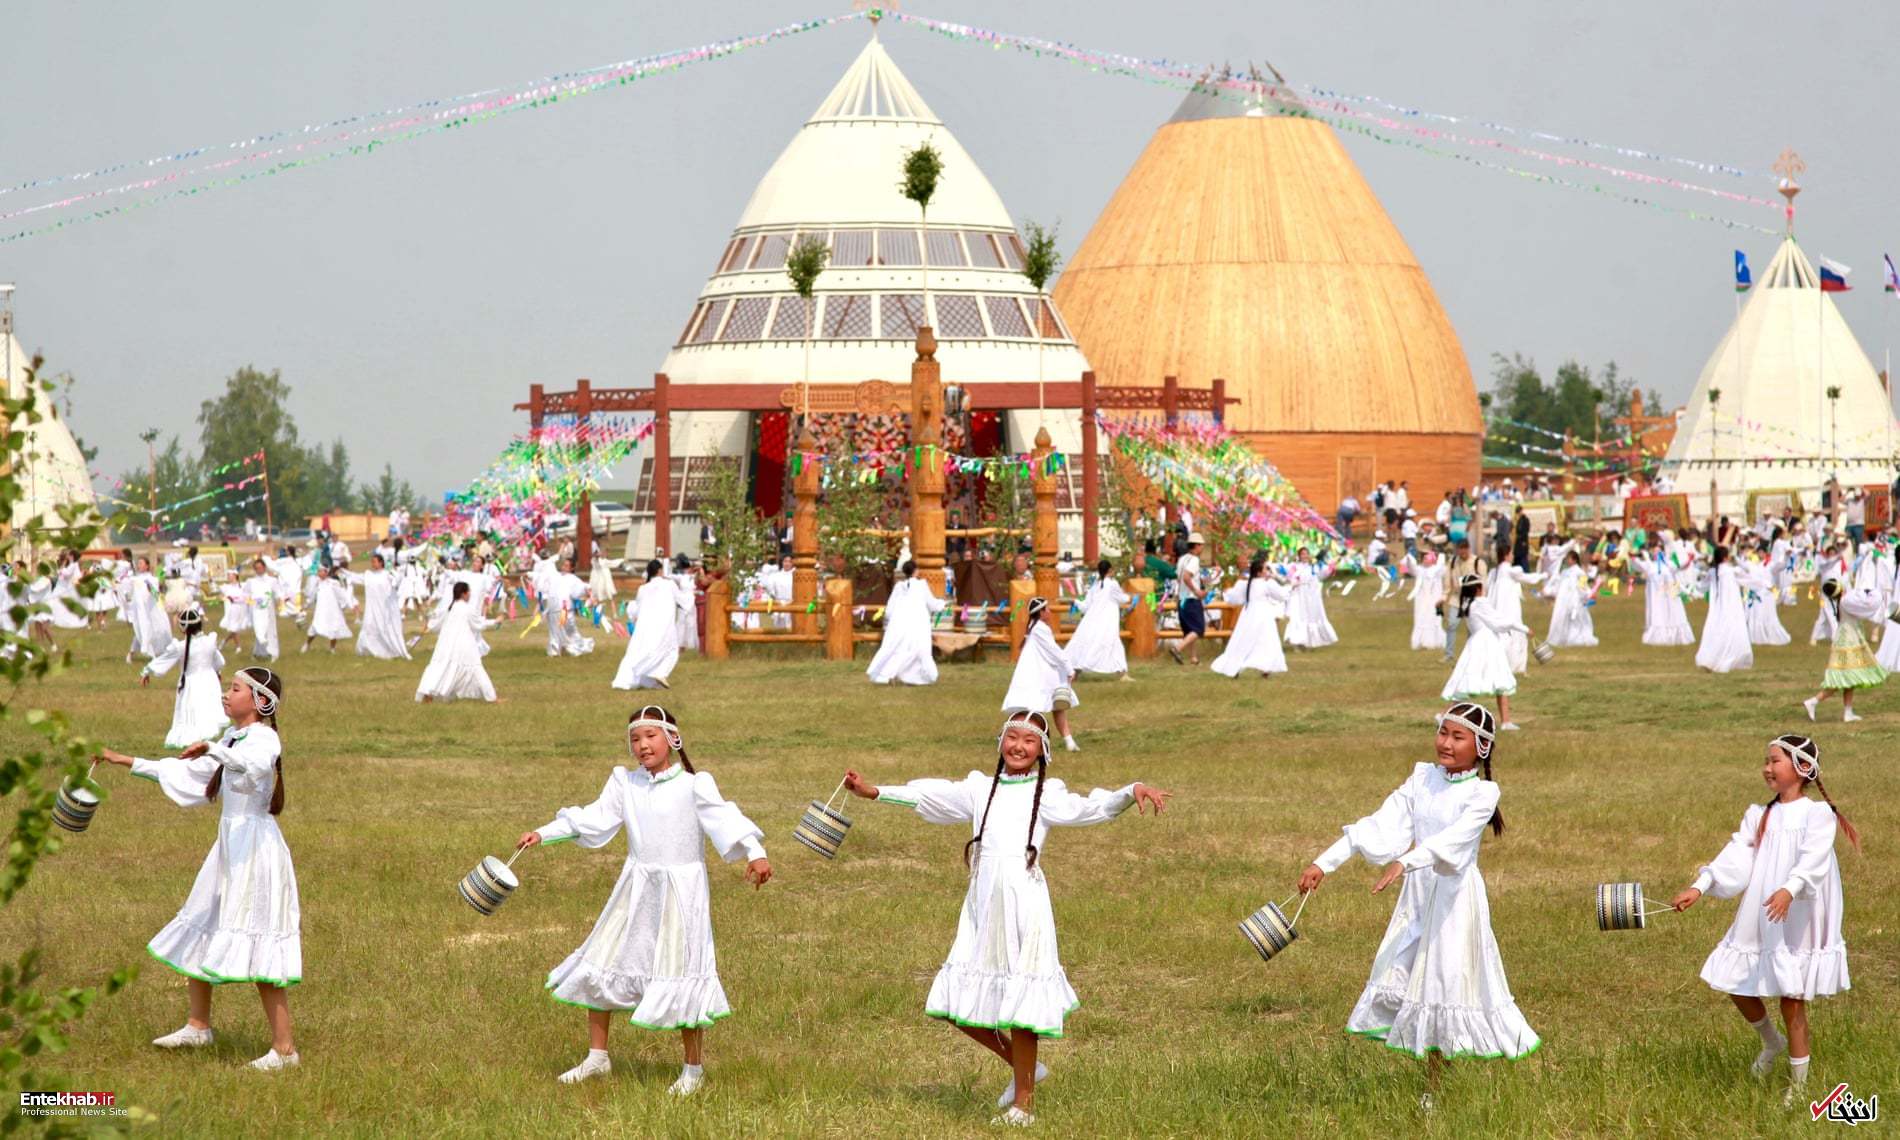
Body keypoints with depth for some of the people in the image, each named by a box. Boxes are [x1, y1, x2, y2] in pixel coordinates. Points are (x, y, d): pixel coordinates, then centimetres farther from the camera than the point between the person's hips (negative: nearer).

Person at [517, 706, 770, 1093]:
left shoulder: (694, 785, -9)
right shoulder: (625, 782, 5)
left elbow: (724, 818, -17)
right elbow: (595, 818, 6)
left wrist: (755, 853, -31)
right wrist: (544, 833, 0)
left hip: (681, 891, -5)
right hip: (636, 887, 5)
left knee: (681, 972, -2)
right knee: (600, 964, 7)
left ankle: (693, 1068, 13)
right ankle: (597, 1057, 22)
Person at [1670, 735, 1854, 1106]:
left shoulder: (1817, 814, -8)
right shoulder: (1759, 815, 11)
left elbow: (1813, 862, -24)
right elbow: (1736, 856, -1)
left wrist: (1789, 889, -43)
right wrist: (1699, 886, -15)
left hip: (1797, 923, -6)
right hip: (1757, 922, 6)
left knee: (1792, 1001, -1)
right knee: (1737, 987, 9)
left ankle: (1798, 1087, 11)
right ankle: (1771, 1043, 38)